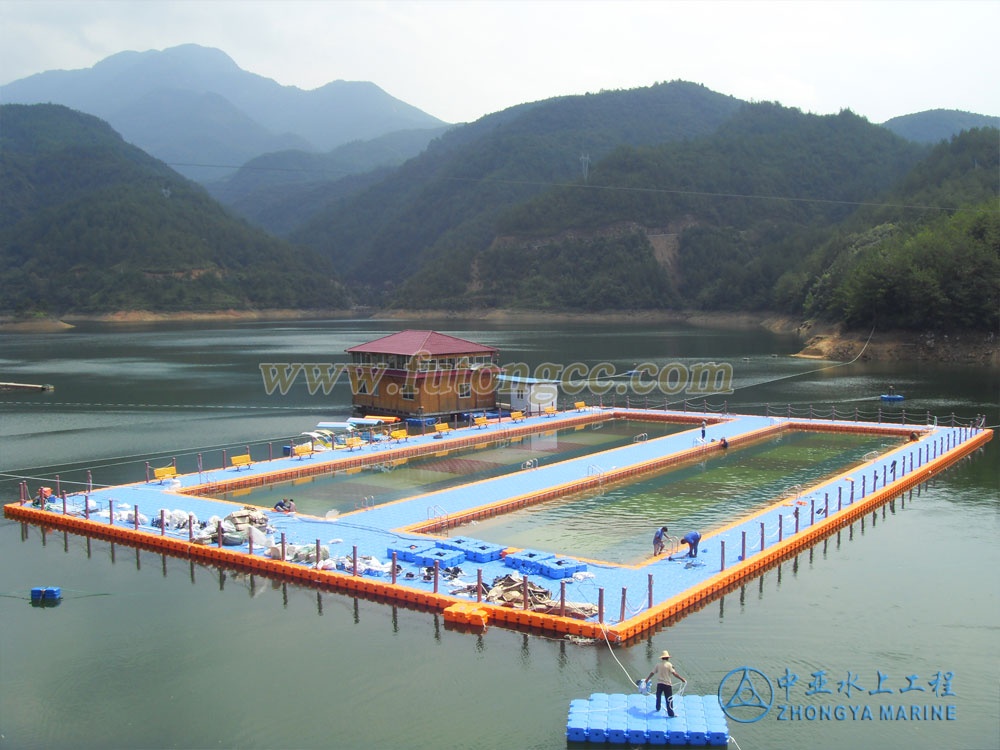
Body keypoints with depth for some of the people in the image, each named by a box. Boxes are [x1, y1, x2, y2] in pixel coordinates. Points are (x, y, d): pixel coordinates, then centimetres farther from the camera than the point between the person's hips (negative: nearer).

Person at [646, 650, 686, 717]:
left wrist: (647, 679, 26)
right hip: (667, 684, -5)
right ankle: (671, 714, -1)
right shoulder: (669, 664, -8)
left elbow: (652, 673, 13)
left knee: (658, 697, 25)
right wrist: (682, 679, -15)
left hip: (659, 683, 5)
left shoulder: (658, 665, 7)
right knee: (669, 699, 0)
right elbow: (674, 673, -18)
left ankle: (658, 708, 42)